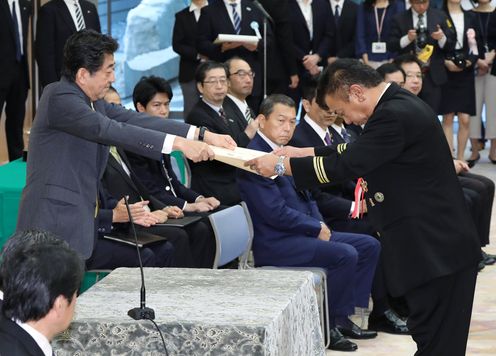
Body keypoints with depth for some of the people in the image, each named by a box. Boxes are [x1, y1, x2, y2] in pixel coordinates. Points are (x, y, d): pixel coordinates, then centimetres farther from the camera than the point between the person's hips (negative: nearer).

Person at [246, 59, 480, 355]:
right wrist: (302, 153, 20)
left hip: (435, 248, -10)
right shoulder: (401, 104, 13)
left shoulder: (394, 115, -19)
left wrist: (281, 165, -10)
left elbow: (345, 165, -19)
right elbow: (356, 153, 23)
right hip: (441, 242, 10)